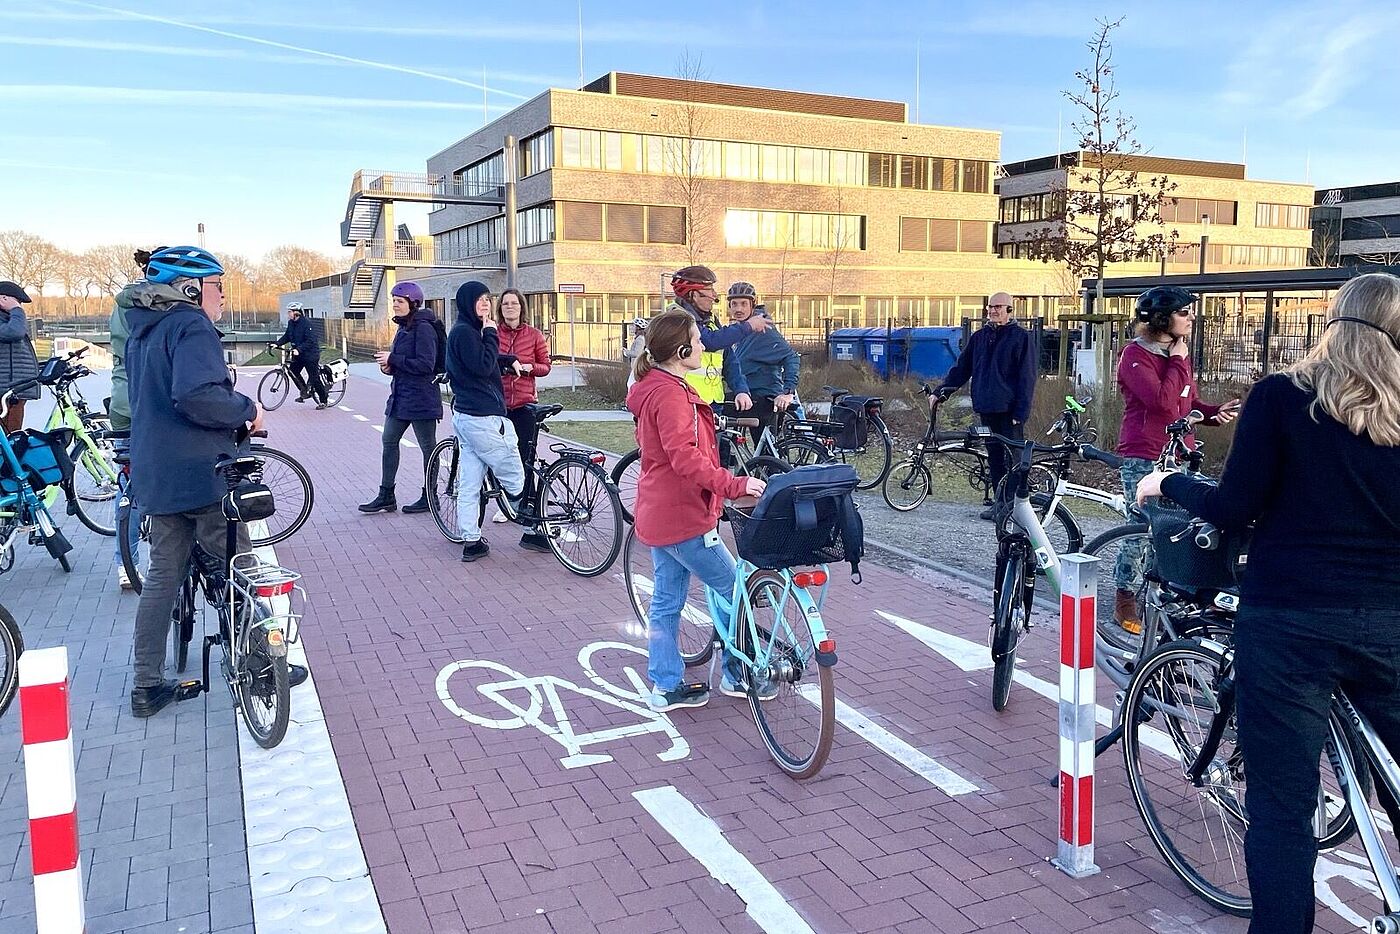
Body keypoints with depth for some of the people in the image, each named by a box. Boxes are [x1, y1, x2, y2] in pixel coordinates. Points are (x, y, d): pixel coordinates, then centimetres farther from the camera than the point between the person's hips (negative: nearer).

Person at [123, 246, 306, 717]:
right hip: (200, 473, -9)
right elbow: (196, 395, -30)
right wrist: (247, 409, -14)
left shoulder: (142, 329, 16)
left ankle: (146, 686, 17)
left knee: (162, 576, 13)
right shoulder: (191, 326, -14)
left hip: (156, 474, 9)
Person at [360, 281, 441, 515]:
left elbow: (425, 365, -23)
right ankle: (386, 496, 16)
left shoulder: (423, 328, -15)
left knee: (428, 447, 2)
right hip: (400, 396, 10)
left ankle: (429, 497, 12)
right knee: (389, 441, 10)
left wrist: (393, 360, -18)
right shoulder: (403, 327, 14)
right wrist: (389, 365, 2)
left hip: (420, 398, -10)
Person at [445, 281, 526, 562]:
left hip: (465, 416, 11)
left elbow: (482, 361, 30)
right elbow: (482, 366, -20)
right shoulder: (465, 331, -13)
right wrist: (491, 333, -12)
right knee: (513, 478, 1)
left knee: (469, 484, 10)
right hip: (483, 418, -11)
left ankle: (471, 542, 14)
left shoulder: (466, 331, 19)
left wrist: (508, 360, 15)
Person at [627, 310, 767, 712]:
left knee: (666, 600, 15)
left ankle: (666, 686, 23)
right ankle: (737, 675, 17)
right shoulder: (671, 393, -21)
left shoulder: (655, 388, 12)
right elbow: (686, 457, -30)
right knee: (735, 589, 4)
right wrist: (734, 484, -30)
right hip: (683, 517, -11)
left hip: (661, 513, 11)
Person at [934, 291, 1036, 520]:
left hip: (1009, 410, -6)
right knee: (994, 458, 9)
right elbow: (961, 368, 17)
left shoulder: (1020, 336, -3)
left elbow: (1027, 377, -7)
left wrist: (1020, 412, -13)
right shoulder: (980, 337, 13)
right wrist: (941, 392, 7)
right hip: (986, 408, 6)